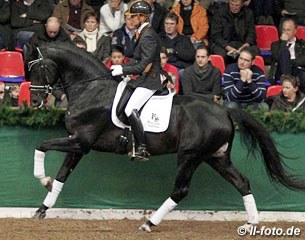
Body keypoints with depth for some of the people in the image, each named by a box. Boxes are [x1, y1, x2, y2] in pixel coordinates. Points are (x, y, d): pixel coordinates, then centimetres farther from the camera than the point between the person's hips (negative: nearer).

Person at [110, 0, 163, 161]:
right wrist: (120, 67, 11)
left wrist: (123, 70, -14)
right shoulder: (144, 33, 15)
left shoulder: (148, 36, -18)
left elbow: (143, 66, -21)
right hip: (144, 79, 11)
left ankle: (142, 148, -24)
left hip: (149, 81, -11)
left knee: (131, 109, -24)